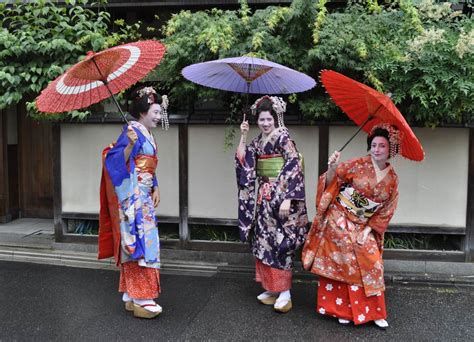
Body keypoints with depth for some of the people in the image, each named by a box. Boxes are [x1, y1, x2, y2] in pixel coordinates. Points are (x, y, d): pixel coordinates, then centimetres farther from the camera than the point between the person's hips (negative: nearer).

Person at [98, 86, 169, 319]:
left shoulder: (147, 135, 17)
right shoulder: (132, 131, -12)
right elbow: (117, 161, -22)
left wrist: (155, 189, 12)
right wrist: (130, 144, -36)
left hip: (143, 196, 10)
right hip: (132, 196, -10)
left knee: (137, 242, 11)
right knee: (140, 241, -10)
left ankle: (131, 295, 18)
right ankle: (141, 299, -5)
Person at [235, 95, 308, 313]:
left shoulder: (283, 138, -10)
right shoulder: (257, 142, 12)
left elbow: (294, 168, -17)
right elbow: (242, 161, 10)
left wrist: (287, 199, -22)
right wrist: (243, 137, 2)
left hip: (280, 197, -7)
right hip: (263, 196, 8)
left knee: (279, 242, -6)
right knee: (263, 241, 10)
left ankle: (284, 293, 0)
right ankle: (271, 288, 20)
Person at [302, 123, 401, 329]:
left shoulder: (392, 179, 2)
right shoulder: (358, 165, -9)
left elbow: (386, 211, 6)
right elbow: (331, 182, -13)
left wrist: (368, 230, -3)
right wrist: (332, 168, -35)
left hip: (362, 227, 4)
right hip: (338, 221, -3)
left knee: (371, 264, 0)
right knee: (341, 263, -1)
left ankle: (373, 312, 13)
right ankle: (343, 310, 12)